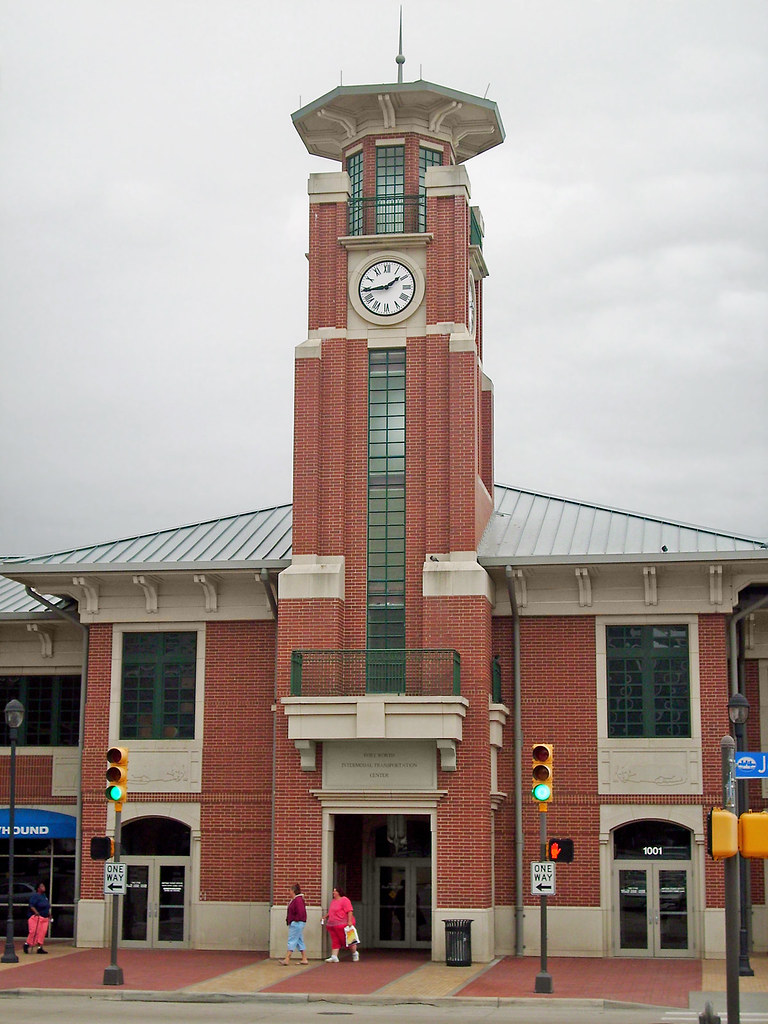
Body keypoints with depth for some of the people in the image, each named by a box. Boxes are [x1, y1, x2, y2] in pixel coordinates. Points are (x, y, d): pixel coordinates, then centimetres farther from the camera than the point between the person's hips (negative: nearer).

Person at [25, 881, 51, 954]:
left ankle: (40, 948, 6)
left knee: (42, 933, 3)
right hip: (36, 917, -8)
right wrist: (36, 912, -32)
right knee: (34, 932, -11)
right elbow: (31, 906, -18)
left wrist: (49, 914, 25)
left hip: (45, 918, 8)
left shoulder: (44, 896, 18)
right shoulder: (35, 896, -9)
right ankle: (27, 944, 5)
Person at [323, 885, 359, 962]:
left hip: (342, 924, -8)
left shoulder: (344, 900, -10)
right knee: (335, 941, 3)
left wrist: (349, 921, -24)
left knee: (346, 940, 0)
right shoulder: (333, 901, 18)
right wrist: (325, 917, 19)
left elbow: (349, 911, -17)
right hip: (332, 925, 8)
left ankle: (355, 953, 19)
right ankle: (334, 957, -1)